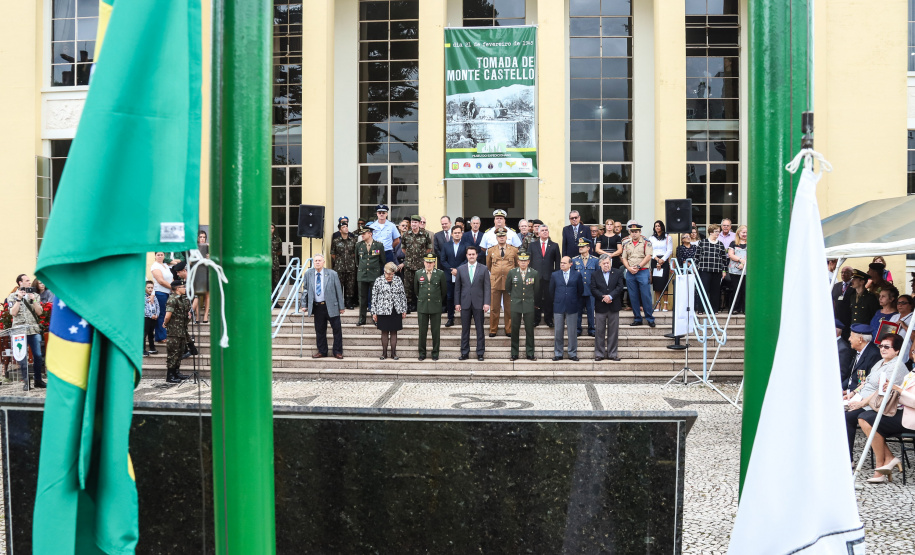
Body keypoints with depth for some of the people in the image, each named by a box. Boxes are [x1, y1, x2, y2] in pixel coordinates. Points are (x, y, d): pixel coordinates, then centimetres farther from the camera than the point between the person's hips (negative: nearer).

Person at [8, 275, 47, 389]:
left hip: (34, 330, 2)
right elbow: (13, 313, -6)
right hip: (20, 331, -2)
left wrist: (33, 299, -7)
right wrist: (19, 298, -9)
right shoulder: (12, 296, 6)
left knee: (38, 355, 0)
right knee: (23, 356, -2)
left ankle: (38, 380, 10)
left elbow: (39, 312, 4)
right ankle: (26, 381, 4)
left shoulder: (35, 295, 14)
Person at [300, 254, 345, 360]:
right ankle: (322, 352, 21)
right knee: (319, 330, 8)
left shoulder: (332, 274, -4)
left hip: (331, 306, -2)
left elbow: (339, 291, 0)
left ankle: (337, 352, 12)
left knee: (337, 329, 0)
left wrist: (342, 306, 0)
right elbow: (305, 290, 14)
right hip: (317, 306, 2)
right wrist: (304, 305, 9)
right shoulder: (308, 274, 5)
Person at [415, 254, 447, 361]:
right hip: (422, 307, 1)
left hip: (436, 307, -1)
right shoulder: (418, 274, 4)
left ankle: (435, 353, 13)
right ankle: (422, 353, 14)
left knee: (436, 331, 3)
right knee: (422, 331, 4)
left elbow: (444, 290, 8)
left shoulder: (440, 274, -1)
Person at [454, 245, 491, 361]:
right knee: (465, 329, 5)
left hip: (478, 303, -1)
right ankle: (464, 353, 13)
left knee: (479, 329, 3)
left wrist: (486, 302, -8)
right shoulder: (460, 269, 8)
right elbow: (457, 287, 9)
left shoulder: (483, 269, 3)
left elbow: (487, 287, 0)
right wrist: (457, 303, 3)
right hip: (465, 303, 1)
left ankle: (480, 353, 10)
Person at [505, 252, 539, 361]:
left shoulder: (534, 273, 0)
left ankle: (530, 354, 9)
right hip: (515, 305, 0)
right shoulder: (512, 272, 1)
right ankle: (514, 354, 10)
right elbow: (507, 287, 13)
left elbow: (536, 289, 12)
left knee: (529, 329, 1)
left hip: (529, 305, 0)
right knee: (515, 329, 2)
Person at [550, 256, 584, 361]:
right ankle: (558, 353, 12)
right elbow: (551, 291, 11)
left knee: (572, 331, 3)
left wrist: (575, 301, 11)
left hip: (572, 307, -1)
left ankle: (572, 353, 11)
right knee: (558, 331, 4)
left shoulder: (577, 275, 3)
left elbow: (580, 290, 9)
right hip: (558, 307, 1)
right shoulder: (555, 275, 6)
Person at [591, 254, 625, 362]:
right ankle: (599, 354, 9)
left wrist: (610, 296, -18)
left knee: (613, 331, 4)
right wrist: (603, 297, -17)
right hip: (600, 307, 0)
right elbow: (593, 290, -3)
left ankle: (613, 354, 12)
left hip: (614, 307, 0)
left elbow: (619, 287, -5)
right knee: (600, 331, 2)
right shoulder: (595, 275, 5)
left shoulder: (618, 273, 6)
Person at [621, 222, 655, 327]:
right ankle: (637, 319, 14)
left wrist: (638, 267, -14)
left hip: (642, 272, -4)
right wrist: (629, 268, -6)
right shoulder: (627, 244, 14)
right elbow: (624, 258, 11)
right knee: (633, 297, 6)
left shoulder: (646, 242, 0)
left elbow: (648, 256, -9)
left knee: (646, 296, -7)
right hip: (630, 273, 4)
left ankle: (650, 319, 0)